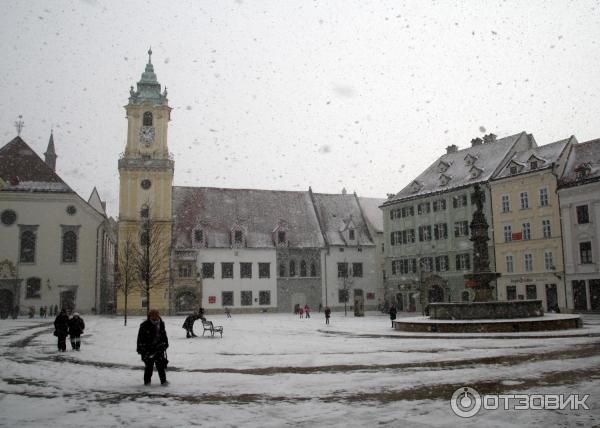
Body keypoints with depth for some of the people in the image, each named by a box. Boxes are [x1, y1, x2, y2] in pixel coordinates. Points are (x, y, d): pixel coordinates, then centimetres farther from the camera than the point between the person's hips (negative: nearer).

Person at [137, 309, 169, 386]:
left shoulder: (161, 324, 5)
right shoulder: (144, 325, -9)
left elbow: (164, 335, 19)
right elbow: (140, 338, -8)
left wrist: (165, 344, 20)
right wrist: (141, 350, -11)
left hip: (158, 348, 4)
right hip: (148, 349, -3)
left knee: (161, 365, 2)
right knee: (149, 365, 0)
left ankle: (163, 380, 7)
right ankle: (147, 381, 14)